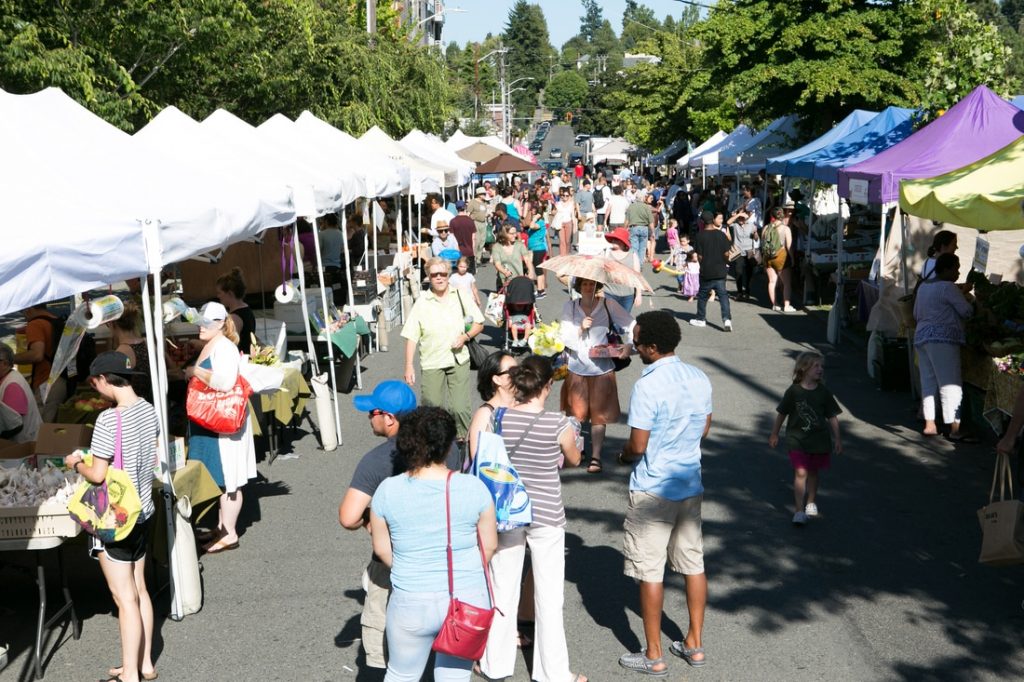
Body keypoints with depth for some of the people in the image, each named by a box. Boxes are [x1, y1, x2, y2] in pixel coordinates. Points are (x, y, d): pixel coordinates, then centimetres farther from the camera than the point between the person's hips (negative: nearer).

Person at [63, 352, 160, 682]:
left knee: (125, 599, 0)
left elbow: (98, 475, -21)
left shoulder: (108, 419, -23)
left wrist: (76, 463, -2)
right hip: (142, 511, 8)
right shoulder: (148, 409, 1)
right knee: (139, 590, 17)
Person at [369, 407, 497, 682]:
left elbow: (381, 548, 1)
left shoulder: (387, 490, -9)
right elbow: (489, 545, -1)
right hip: (468, 600, 0)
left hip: (411, 603, 0)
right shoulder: (474, 488, -10)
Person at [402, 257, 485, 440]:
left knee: (460, 408, -4)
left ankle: (462, 439, 16)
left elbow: (479, 323, 10)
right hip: (431, 363, 0)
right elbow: (411, 337, -1)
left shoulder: (461, 297, 2)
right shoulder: (421, 303, -1)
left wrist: (466, 336, -10)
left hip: (458, 359, 0)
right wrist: (409, 366, -7)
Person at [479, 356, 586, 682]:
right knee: (549, 597, 10)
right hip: (546, 518, -3)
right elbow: (574, 460, 3)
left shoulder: (499, 419, -9)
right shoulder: (559, 424, -16)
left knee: (503, 590, 16)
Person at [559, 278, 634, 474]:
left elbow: (630, 325, -5)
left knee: (599, 413, 3)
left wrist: (627, 345, -20)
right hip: (577, 367, 1)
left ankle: (596, 456, 10)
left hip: (601, 368, -1)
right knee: (575, 412, 8)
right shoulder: (570, 307, 0)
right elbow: (565, 337, -4)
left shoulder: (608, 304, -4)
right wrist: (580, 328, -20)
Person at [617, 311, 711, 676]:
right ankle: (694, 644, 27)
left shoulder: (647, 386, -21)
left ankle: (653, 656, 13)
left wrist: (624, 455, 2)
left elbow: (638, 445, -19)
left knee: (649, 571, 4)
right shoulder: (699, 379, 1)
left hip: (652, 491, -7)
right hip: (690, 485, 7)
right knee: (693, 563, 16)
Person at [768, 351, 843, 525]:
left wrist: (837, 439, 3)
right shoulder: (793, 391, -7)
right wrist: (774, 434, 10)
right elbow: (782, 413, 4)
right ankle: (799, 511, -13)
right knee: (800, 473, -12)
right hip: (797, 440, -3)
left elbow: (832, 417, 5)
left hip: (819, 440, 3)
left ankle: (811, 502, 38)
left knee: (813, 472, 16)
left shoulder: (824, 393, -2)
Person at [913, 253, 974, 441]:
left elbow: (916, 314, 25)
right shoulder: (948, 287, -10)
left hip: (921, 337, 9)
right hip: (943, 339, -9)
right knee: (950, 384, -7)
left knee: (928, 382, 11)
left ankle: (929, 425, 14)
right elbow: (967, 311, -8)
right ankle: (955, 429, -7)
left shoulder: (923, 286, 17)